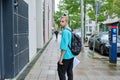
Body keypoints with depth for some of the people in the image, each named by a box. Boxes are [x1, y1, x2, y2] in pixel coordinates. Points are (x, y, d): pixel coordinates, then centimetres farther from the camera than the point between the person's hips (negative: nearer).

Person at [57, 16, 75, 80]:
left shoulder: (65, 31, -18)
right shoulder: (70, 30, 12)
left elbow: (64, 46, -23)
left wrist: (61, 57, -20)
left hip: (66, 56, -9)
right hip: (71, 56, 9)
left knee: (61, 72, 0)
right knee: (69, 72, 14)